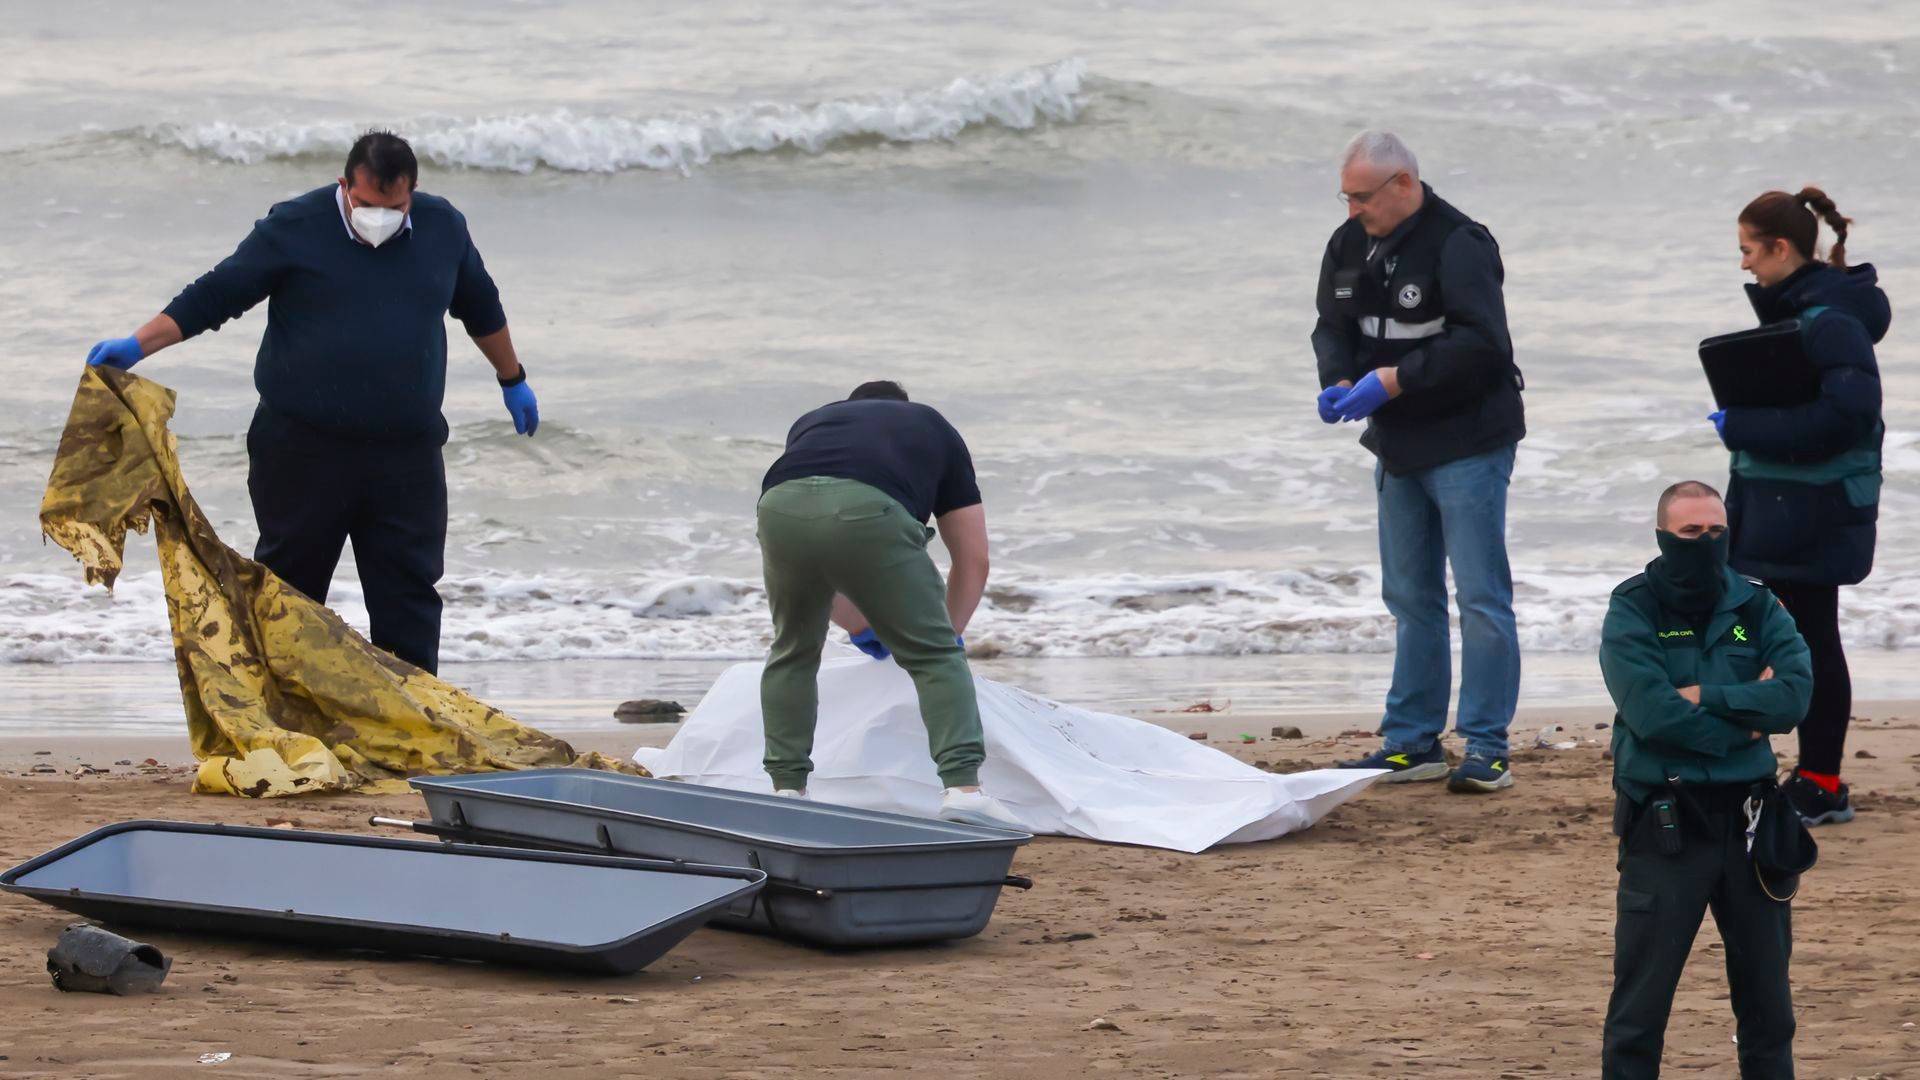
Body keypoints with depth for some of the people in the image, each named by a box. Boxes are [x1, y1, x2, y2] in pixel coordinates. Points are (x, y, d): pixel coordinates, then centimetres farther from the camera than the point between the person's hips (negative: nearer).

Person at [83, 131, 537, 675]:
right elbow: (215, 295, -5)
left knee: (409, 594, 0)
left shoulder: (443, 227, 5)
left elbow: (481, 308, 22)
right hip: (304, 448, -2)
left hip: (406, 453, 2)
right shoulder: (294, 227, -6)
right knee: (289, 588, 6)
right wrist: (137, 346, -14)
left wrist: (512, 380, 31)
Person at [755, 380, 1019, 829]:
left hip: (782, 508, 3)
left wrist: (859, 628, 57)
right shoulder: (935, 430, 37)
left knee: (793, 652, 28)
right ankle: (962, 787, -4)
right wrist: (947, 636, 50)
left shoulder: (813, 421, 42)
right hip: (867, 513, -3)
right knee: (934, 656, 11)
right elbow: (973, 560, 36)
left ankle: (786, 791, 26)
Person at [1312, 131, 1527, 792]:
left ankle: (1487, 750, -4)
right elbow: (1333, 328, 11)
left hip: (1467, 444, -8)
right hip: (1398, 445, 8)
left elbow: (1478, 343, -25)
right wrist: (1340, 383, -11)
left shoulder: (1458, 245, -18)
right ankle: (1413, 743, 21)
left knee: (1481, 597, -6)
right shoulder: (1350, 245, 6)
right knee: (1410, 599, 14)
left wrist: (1391, 380, -27)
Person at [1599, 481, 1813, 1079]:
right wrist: (1744, 716, -10)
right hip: (1664, 822, -4)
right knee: (1641, 1000, -2)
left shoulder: (1757, 607, 5)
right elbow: (1650, 712, -19)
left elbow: (1795, 694, -10)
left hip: (1747, 818, 4)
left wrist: (1704, 698, -16)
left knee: (1767, 993, 12)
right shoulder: (1634, 610, -5)